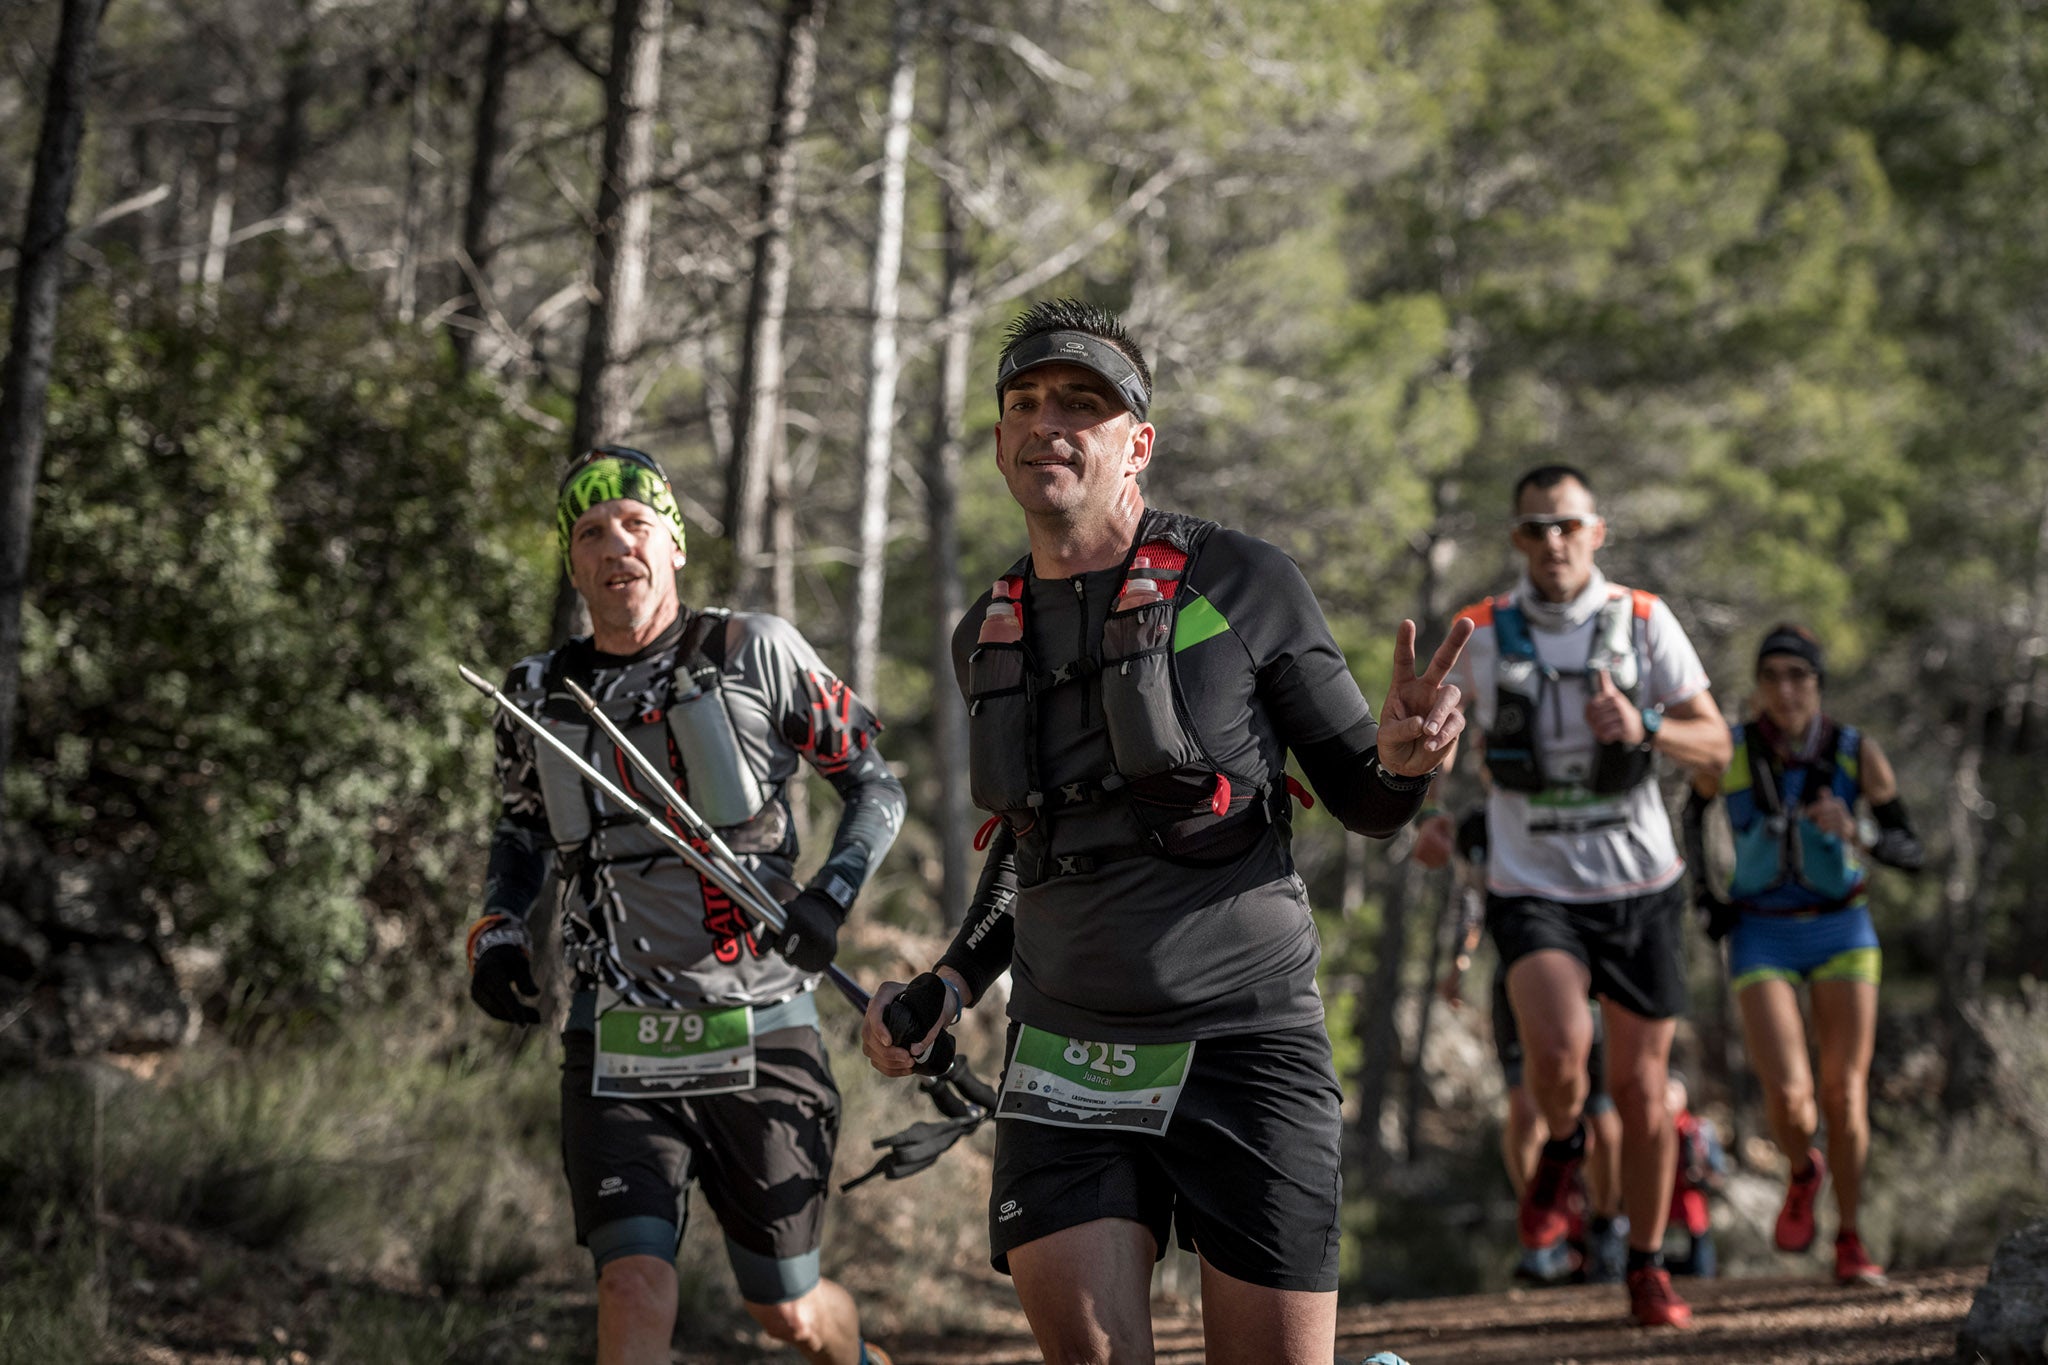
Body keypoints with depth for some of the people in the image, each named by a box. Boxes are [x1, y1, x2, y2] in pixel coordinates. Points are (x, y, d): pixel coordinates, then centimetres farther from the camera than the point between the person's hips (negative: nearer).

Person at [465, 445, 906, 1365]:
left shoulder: (756, 655, -3)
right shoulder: (540, 697, 7)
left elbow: (876, 783, 5)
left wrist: (830, 896, -12)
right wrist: (496, 929, 7)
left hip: (757, 1036, -1)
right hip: (618, 1049, 2)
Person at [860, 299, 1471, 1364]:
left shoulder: (1240, 586, -3)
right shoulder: (987, 638, 11)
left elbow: (1362, 800, 2)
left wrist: (1403, 757, -20)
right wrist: (947, 988, 14)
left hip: (1246, 1043, -3)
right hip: (1066, 1052, 3)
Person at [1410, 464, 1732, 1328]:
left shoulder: (1644, 622, -1)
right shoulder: (1480, 634, -2)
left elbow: (1715, 743, 1)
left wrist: (1644, 727, -19)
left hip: (1638, 887, 1)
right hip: (1533, 890, -1)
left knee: (1640, 1088, 5)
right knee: (1558, 1053, -26)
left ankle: (1648, 1270, 23)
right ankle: (1562, 1145, 9)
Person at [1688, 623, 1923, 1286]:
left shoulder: (1858, 752, -13)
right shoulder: (1727, 753, -13)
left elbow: (1911, 853, -10)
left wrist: (1856, 834, -30)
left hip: (1842, 931, 1)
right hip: (1763, 939, -1)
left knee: (1845, 1096, 0)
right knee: (1788, 1095, -17)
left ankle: (1849, 1240, 20)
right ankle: (1803, 1171, 17)